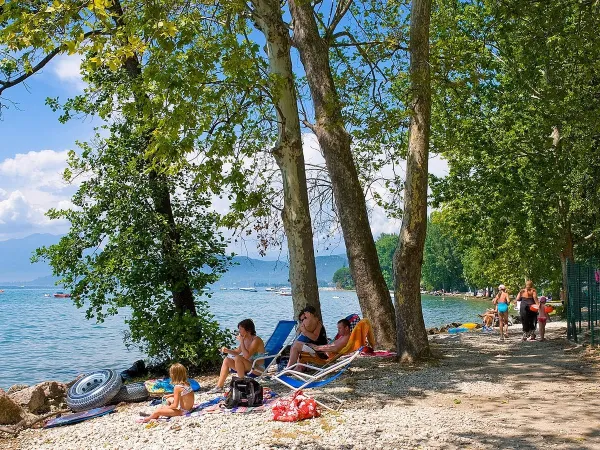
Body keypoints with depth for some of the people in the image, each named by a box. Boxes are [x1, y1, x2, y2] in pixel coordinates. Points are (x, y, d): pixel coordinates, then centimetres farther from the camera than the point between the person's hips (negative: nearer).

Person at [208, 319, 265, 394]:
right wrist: (227, 350, -2)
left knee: (238, 358, -29)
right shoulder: (245, 339, 4)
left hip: (258, 368, -9)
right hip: (249, 366, 9)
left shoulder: (256, 340, -21)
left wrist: (241, 342, -25)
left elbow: (246, 356, -31)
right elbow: (237, 351, 16)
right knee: (227, 360, 3)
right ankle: (219, 386, 5)